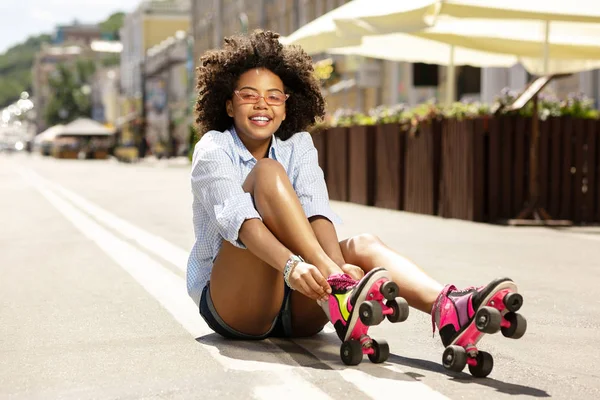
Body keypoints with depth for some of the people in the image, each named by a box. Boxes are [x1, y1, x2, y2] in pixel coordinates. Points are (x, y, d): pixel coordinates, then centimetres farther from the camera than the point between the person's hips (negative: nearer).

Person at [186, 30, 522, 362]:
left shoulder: (298, 145, 6)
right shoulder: (214, 150, -8)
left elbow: (316, 210, -15)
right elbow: (237, 217, -29)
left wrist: (339, 263, -36)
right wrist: (291, 265, -47)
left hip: (292, 306, 5)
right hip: (229, 302, -4)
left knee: (364, 245, -22)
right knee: (267, 172, -24)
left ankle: (447, 309, -49)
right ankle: (338, 285, -44)